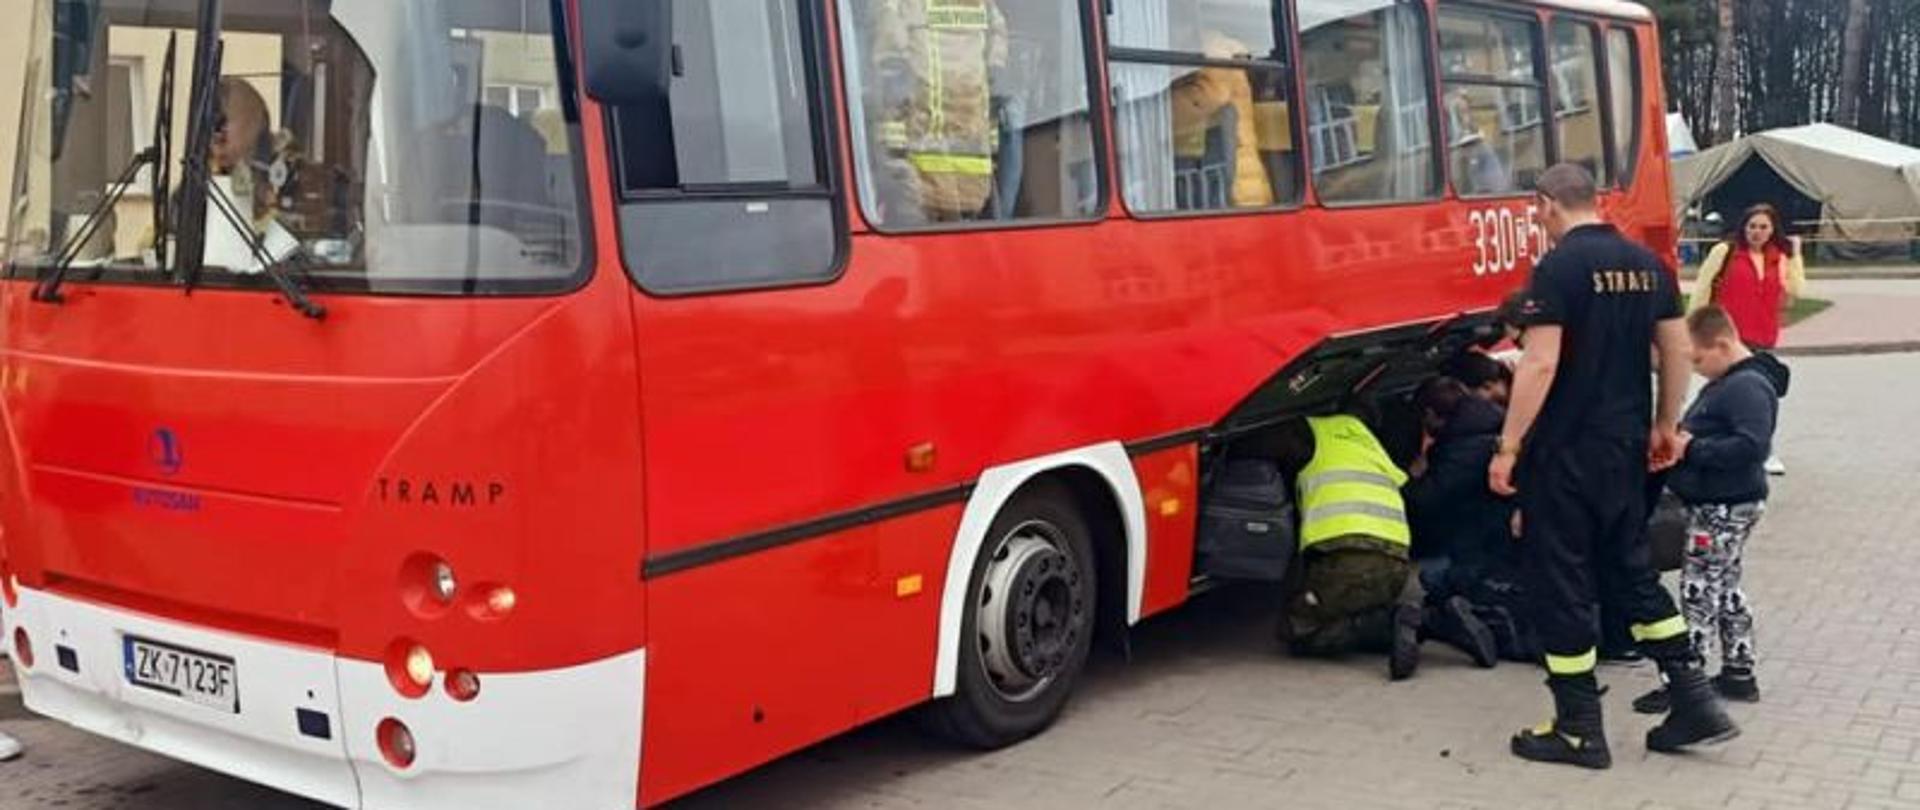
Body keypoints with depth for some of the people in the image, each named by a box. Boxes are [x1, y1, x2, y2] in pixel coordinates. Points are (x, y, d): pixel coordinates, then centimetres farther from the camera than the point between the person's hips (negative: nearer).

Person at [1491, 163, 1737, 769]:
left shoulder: (1558, 268, -14)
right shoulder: (1647, 263, 7)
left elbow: (1541, 364, -21)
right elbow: (1677, 349, 11)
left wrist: (1507, 448, -16)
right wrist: (1666, 424, 23)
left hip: (1565, 451, -7)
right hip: (1626, 446, 7)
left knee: (1560, 581, 3)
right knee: (1631, 567, 20)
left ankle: (1580, 729, 10)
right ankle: (1695, 701, 19)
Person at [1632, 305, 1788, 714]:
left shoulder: (1749, 387, -20)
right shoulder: (1725, 383, 12)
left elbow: (1753, 446, -29)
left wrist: (1692, 448, -25)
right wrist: (1681, 440, 3)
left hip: (1727, 508, -11)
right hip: (1715, 503, 11)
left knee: (1698, 591, -6)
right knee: (1724, 588, 18)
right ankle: (1739, 673, 28)